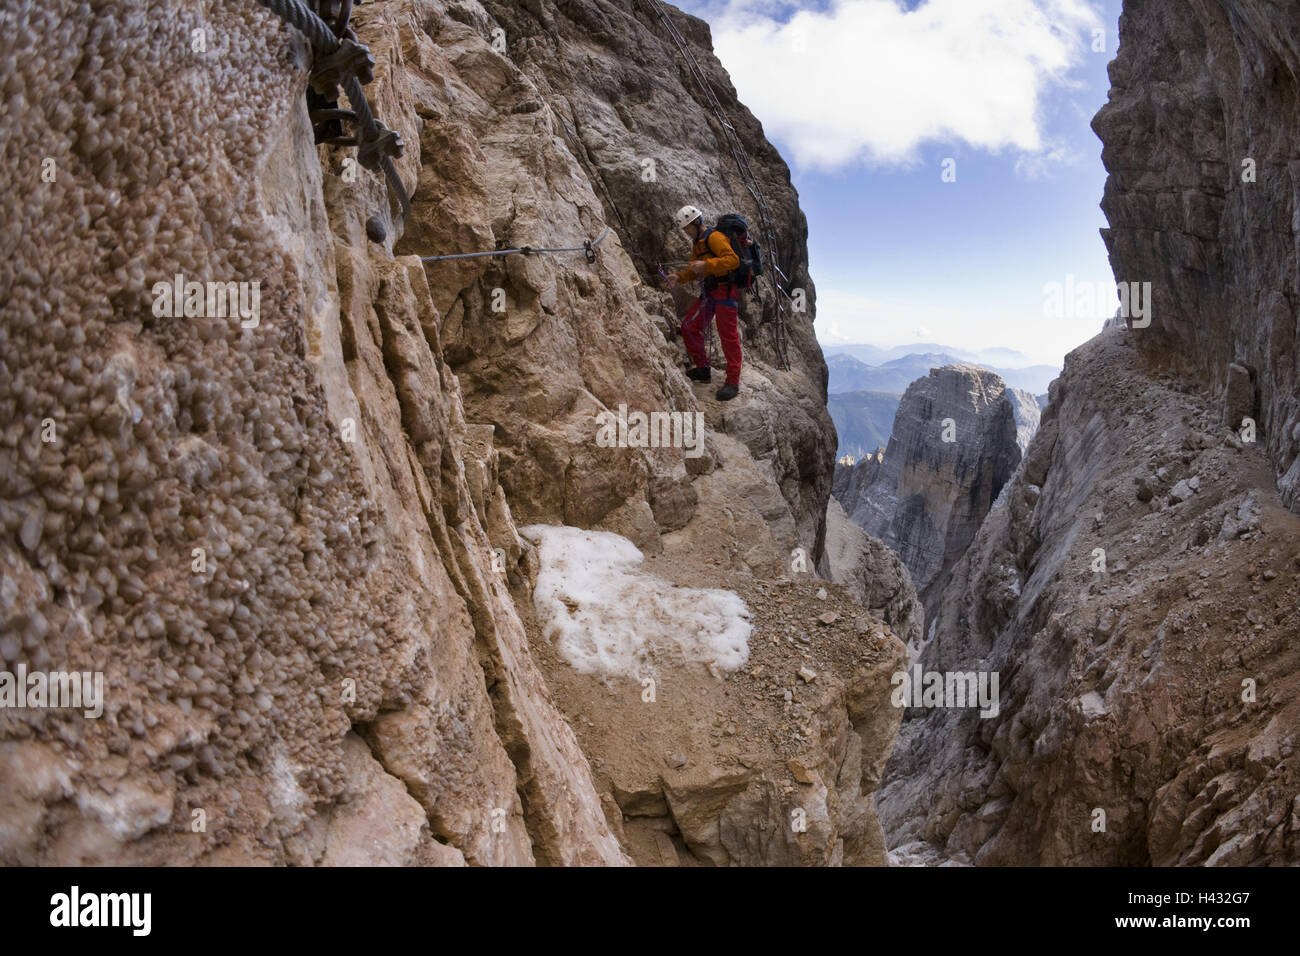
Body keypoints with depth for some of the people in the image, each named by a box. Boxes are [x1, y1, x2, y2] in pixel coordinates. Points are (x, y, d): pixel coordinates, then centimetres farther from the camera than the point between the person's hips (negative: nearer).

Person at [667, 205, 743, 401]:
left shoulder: (714, 237, -10)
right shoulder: (697, 243, 20)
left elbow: (733, 260, -23)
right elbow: (693, 270, 27)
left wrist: (706, 265, -30)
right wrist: (679, 277, 7)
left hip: (724, 291, -10)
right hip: (708, 293, 10)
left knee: (728, 335, -10)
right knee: (689, 327, 8)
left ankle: (733, 382, -8)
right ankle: (703, 369, 19)